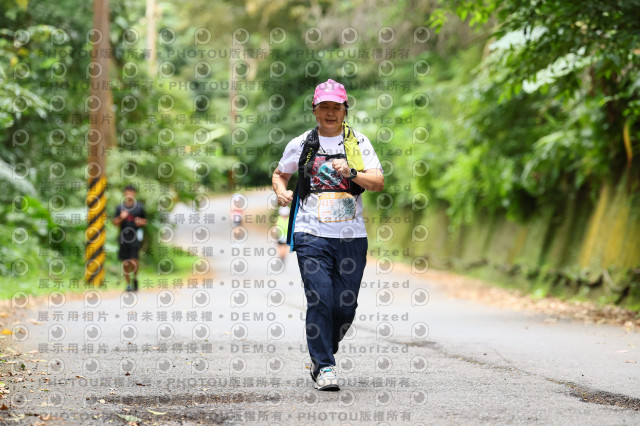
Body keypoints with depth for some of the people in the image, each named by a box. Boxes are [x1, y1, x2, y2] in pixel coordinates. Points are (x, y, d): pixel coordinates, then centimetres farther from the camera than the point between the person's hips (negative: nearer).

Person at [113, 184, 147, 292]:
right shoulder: (120, 207, 6)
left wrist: (140, 222, -9)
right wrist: (121, 218, -11)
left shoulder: (139, 207, 5)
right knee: (125, 263, 4)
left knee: (134, 261, -12)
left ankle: (135, 278, 14)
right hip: (123, 237, 2)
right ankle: (128, 283, 17)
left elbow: (145, 221, 12)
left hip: (135, 237, -2)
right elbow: (115, 222, 8)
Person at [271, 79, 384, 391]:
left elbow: (378, 182, -2)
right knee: (320, 300, -14)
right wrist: (281, 191, 2)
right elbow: (279, 174, 24)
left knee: (346, 306, 2)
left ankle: (321, 356, 26)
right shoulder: (301, 145, 8)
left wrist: (351, 173, -19)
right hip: (312, 234, -1)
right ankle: (324, 368, -7)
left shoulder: (358, 142, 7)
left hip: (351, 236, 1)